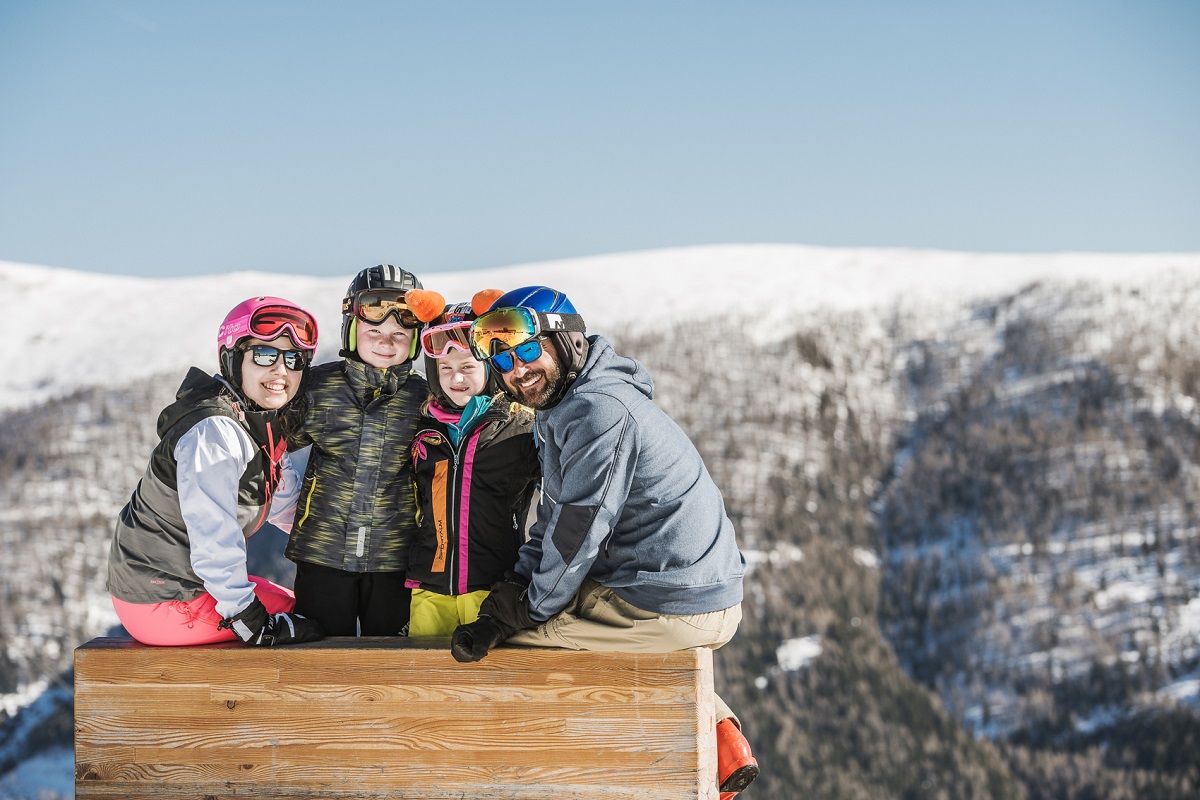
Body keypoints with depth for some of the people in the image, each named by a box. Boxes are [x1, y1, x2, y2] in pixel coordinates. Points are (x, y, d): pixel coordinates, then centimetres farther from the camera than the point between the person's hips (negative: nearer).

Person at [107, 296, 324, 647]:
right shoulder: (214, 433, -24)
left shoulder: (264, 425, 6)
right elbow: (214, 541, -28)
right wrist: (255, 623, -24)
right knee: (314, 623, -4)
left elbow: (289, 499, 23)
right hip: (163, 602, -10)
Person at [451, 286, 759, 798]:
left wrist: (531, 609, -4)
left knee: (513, 638, -1)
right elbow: (553, 523, 18)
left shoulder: (600, 411, -17)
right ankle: (714, 731, 15)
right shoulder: (567, 406, 16)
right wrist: (506, 598, 5)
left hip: (671, 609, -10)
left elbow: (579, 532, -17)